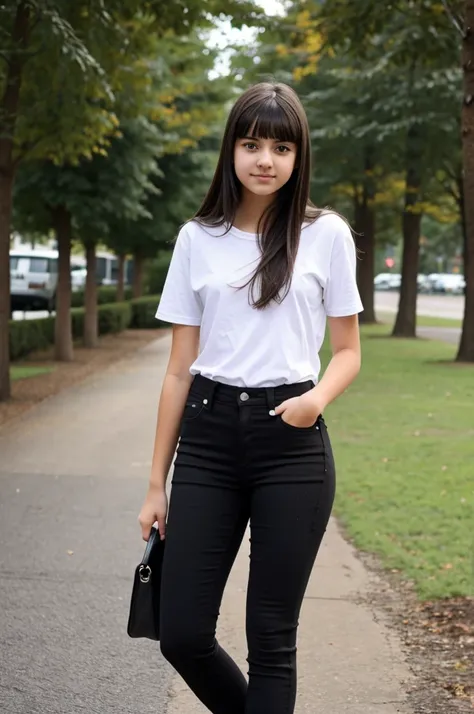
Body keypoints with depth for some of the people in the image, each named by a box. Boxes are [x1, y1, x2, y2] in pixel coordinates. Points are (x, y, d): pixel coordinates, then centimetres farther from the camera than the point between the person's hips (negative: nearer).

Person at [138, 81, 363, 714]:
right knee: (181, 633, 0)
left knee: (271, 637, 2)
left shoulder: (326, 234, 2)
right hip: (208, 438, 2)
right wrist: (157, 483, 8)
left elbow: (348, 351, 8)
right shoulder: (198, 238, 6)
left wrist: (318, 397, -16)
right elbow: (180, 368, 8)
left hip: (291, 443, -2)